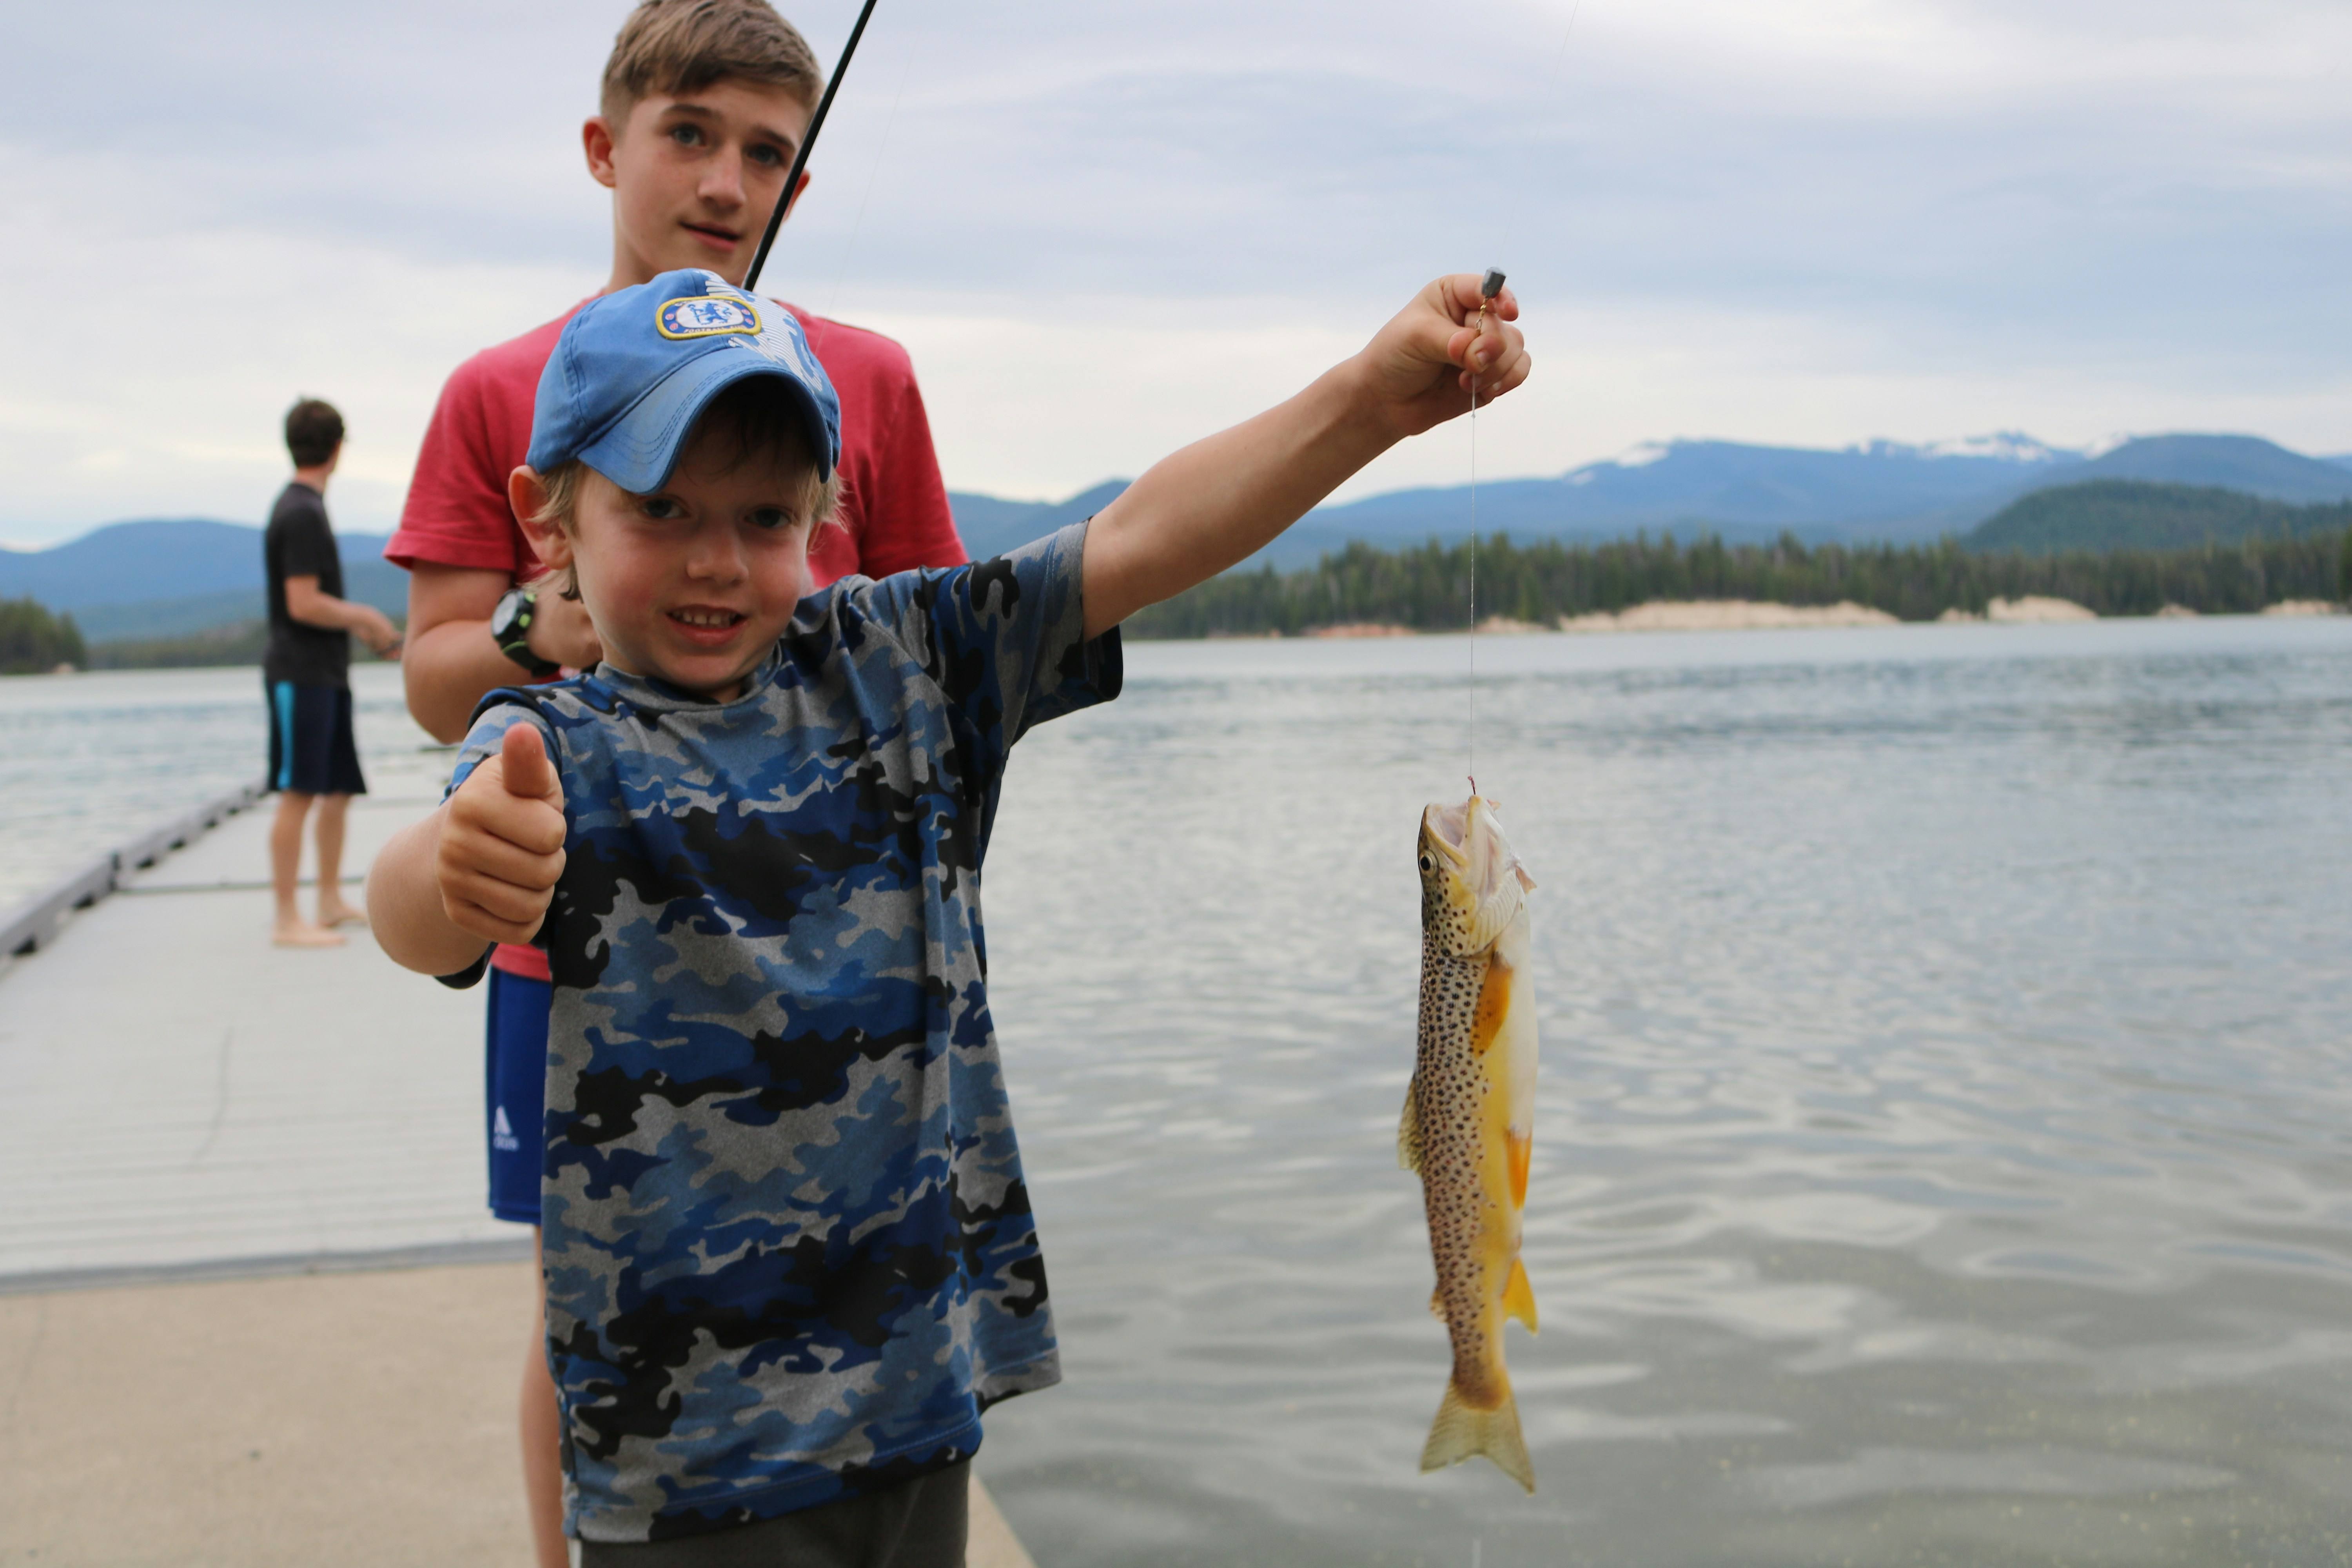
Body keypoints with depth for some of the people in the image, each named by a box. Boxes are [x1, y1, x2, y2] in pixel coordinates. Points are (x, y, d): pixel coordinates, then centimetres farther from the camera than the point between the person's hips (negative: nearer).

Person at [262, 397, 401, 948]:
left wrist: (367, 628, 15)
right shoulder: (301, 514, -16)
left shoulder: (303, 507, 15)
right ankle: (286, 919, -5)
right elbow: (304, 605, -21)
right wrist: (365, 617, -8)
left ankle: (332, 902, 23)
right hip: (300, 673, -10)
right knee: (297, 795, -8)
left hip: (326, 671, 10)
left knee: (339, 789, 15)